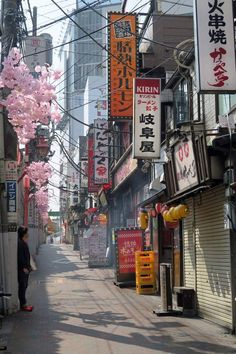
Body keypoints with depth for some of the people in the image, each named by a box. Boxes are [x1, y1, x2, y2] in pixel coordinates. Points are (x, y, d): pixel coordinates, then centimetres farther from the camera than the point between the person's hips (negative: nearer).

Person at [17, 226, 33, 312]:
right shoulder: (19, 243, -16)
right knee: (22, 286, -5)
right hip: (22, 269, -10)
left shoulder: (24, 243, 15)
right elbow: (20, 256, -21)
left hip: (25, 268, 10)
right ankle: (23, 305, 0)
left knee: (24, 286, 14)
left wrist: (28, 266, 19)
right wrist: (24, 267, -22)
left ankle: (23, 304, 21)